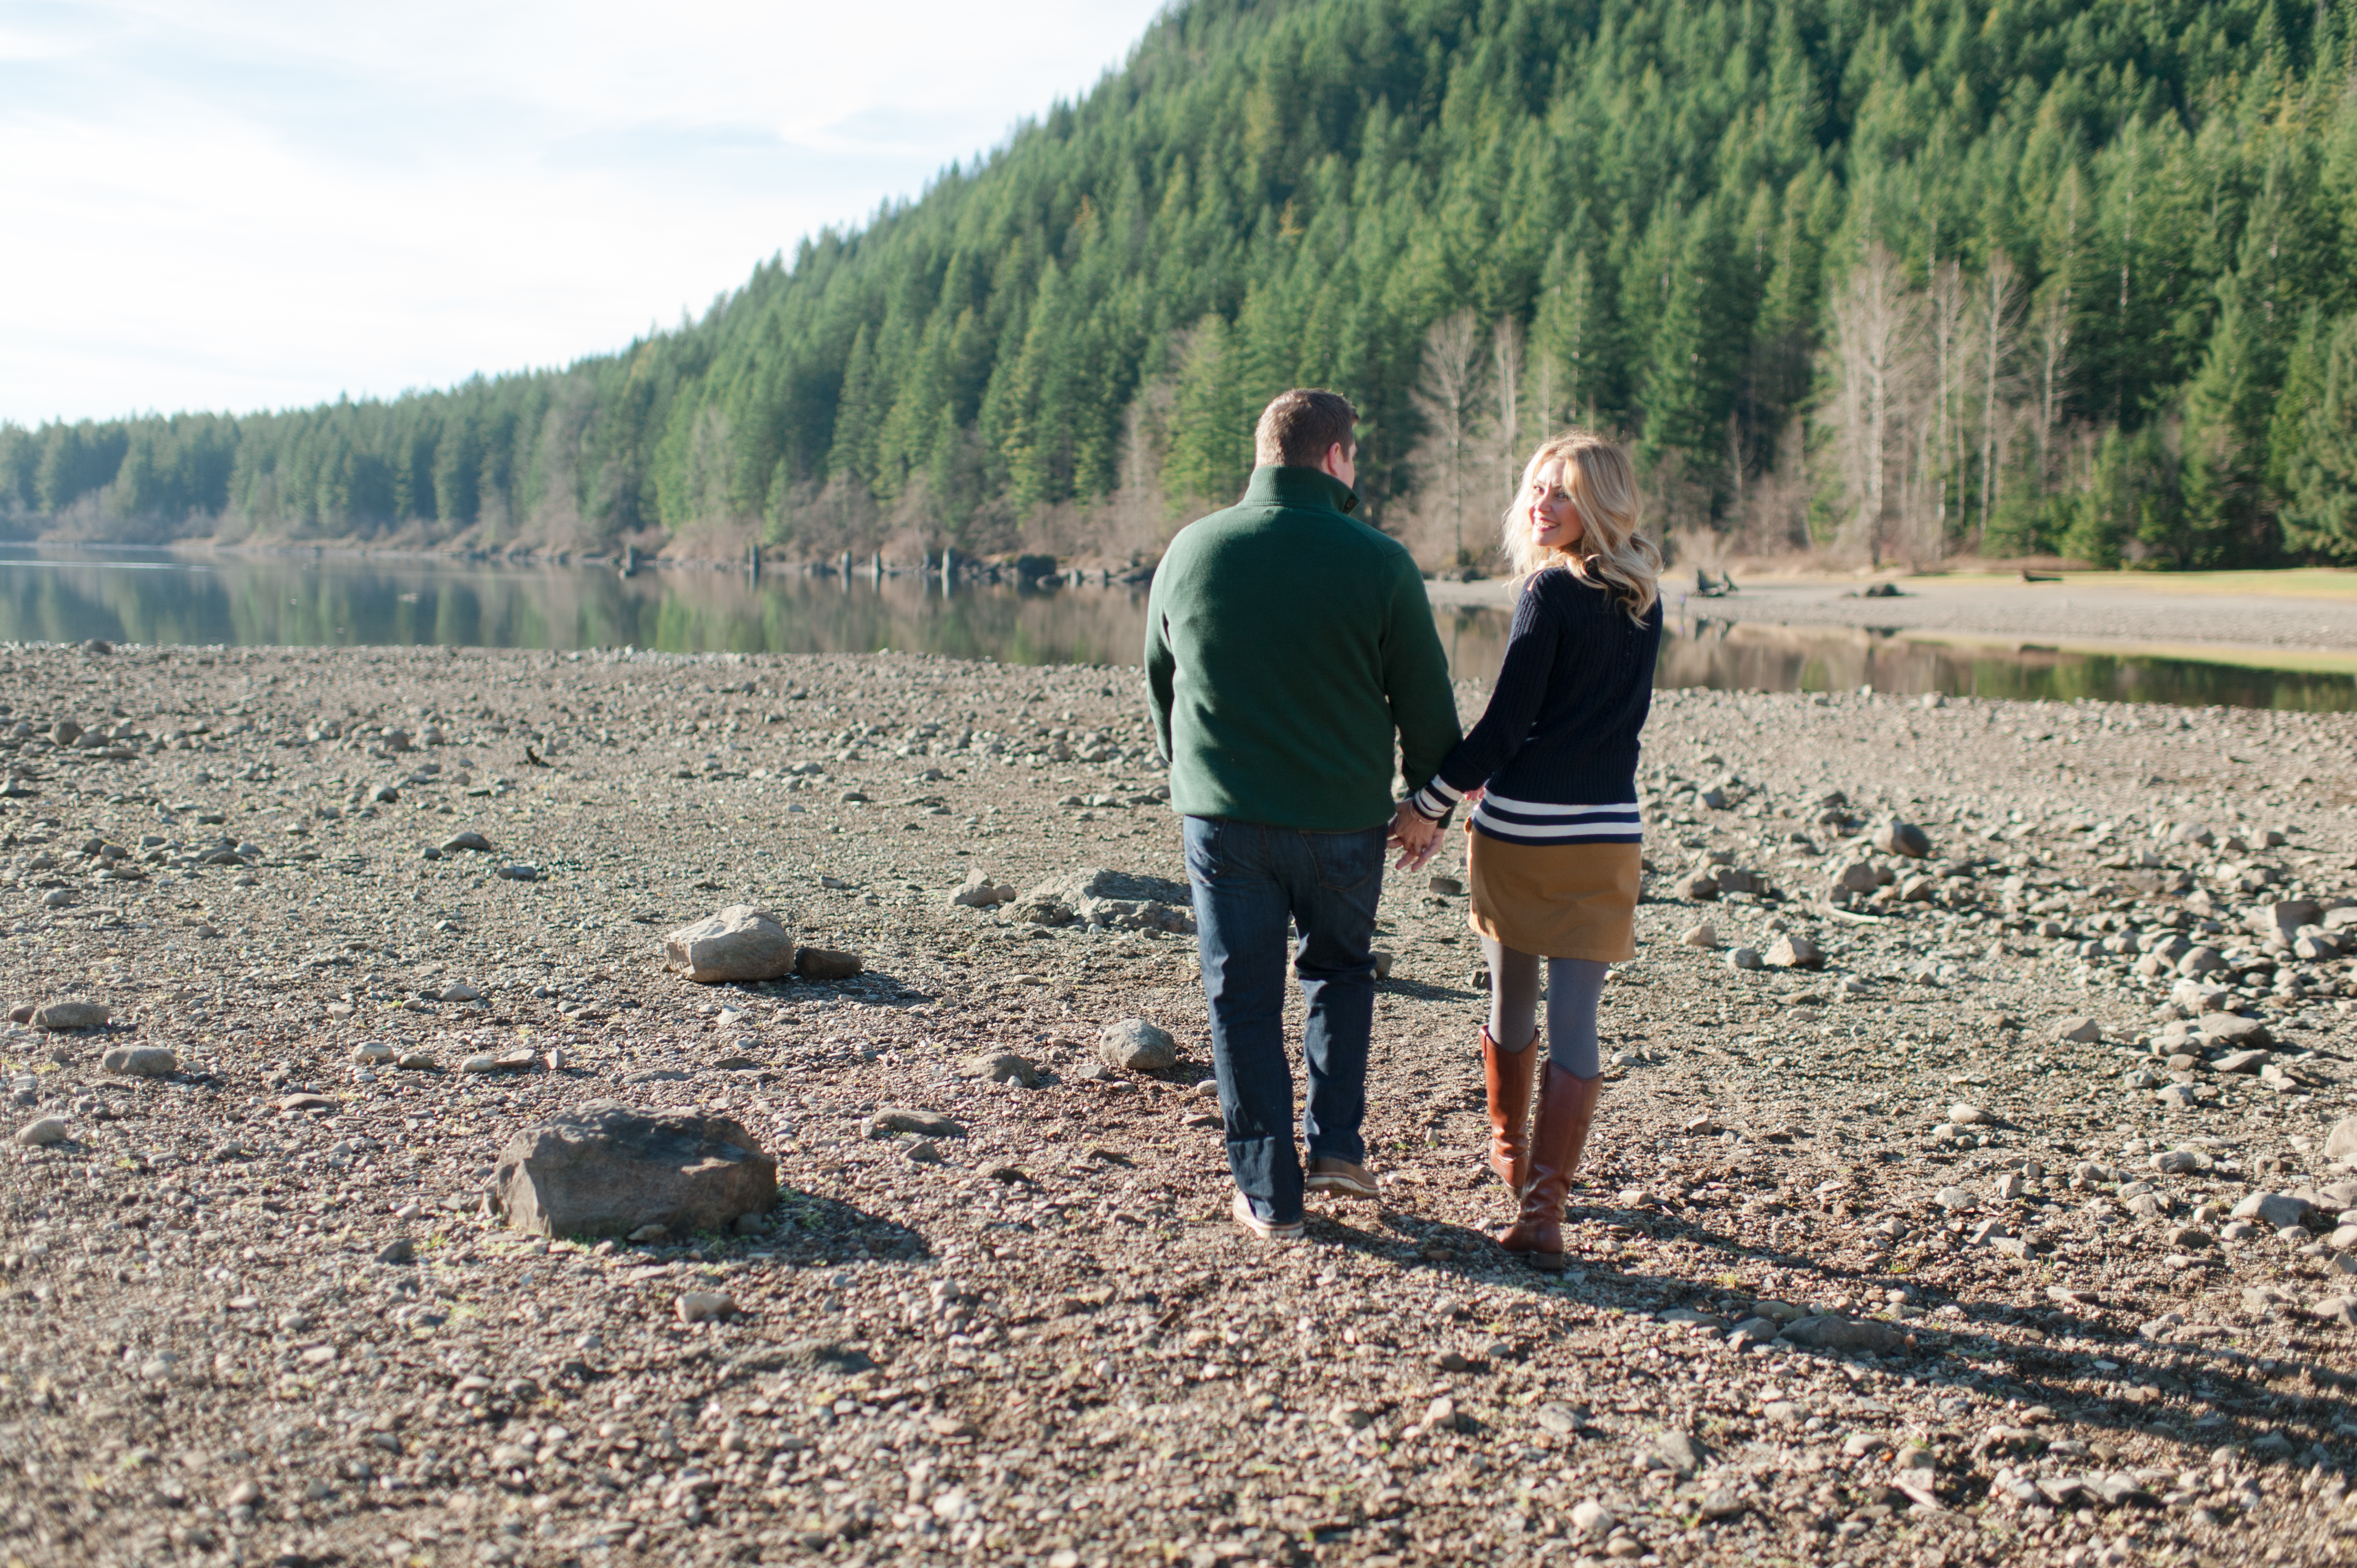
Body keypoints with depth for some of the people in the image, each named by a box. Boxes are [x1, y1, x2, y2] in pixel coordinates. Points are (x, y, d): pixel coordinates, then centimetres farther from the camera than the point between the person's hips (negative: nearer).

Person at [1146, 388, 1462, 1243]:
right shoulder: (1379, 562, -8)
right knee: (1339, 970, 24)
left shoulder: (1191, 551, 1)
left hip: (1222, 816, 1)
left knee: (1243, 1001, 9)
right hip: (1344, 818, -1)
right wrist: (1428, 797, 13)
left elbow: (1159, 684, 13)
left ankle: (1269, 1195, 12)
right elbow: (1425, 700, -2)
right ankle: (1337, 1143, 18)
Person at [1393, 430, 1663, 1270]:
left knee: (1511, 1004, 18)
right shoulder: (1644, 597, 9)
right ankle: (1542, 1210, -7)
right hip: (1609, 833, 4)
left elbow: (1506, 722, -13)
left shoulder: (1551, 592, -10)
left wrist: (1430, 804, -4)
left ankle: (1510, 1154, 39)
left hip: (1520, 831, -4)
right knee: (1574, 1026, 1)